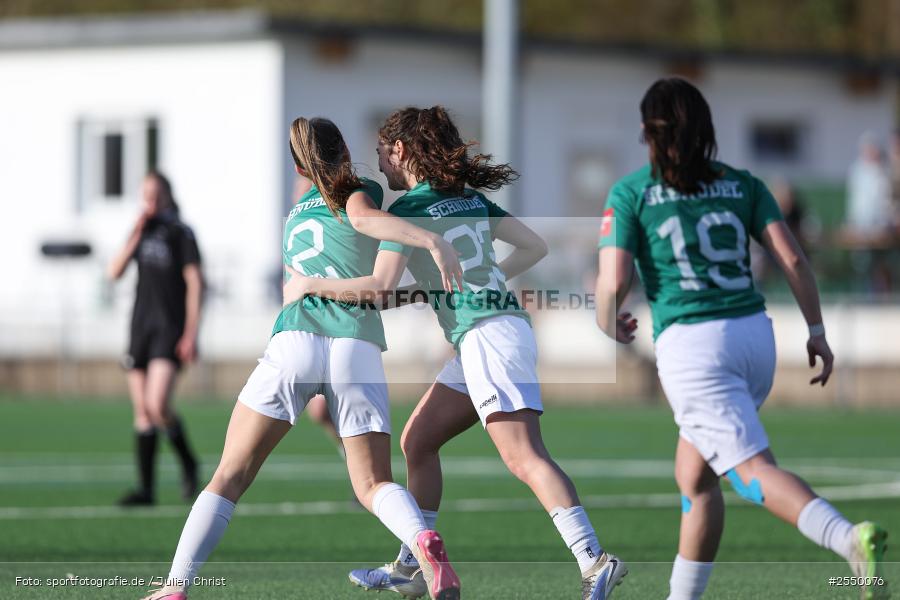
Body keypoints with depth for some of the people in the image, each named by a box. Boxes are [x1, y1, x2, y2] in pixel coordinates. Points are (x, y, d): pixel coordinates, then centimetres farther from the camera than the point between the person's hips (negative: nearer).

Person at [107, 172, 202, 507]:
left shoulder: (180, 233, -4)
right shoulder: (142, 231, 14)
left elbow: (194, 283, -7)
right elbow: (114, 272, 8)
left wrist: (191, 334, -12)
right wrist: (135, 238, -4)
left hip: (170, 328, -6)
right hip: (141, 327, 6)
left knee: (157, 405, -20)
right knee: (142, 413, 3)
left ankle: (188, 463, 3)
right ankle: (146, 488, 6)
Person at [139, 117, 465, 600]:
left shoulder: (295, 214, 27)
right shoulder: (359, 191, 13)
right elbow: (364, 218, -9)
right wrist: (432, 240, -21)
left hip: (295, 342, 2)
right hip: (358, 351, -2)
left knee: (230, 475, 4)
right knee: (372, 484, 4)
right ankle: (424, 543, -27)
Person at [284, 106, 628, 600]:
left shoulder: (407, 209, -6)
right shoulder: (471, 199, 17)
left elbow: (382, 287, -16)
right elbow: (535, 247, 19)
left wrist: (309, 285, -4)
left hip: (487, 335, -9)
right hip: (492, 335, 9)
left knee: (524, 457, -19)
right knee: (416, 443, 17)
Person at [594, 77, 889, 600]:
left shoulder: (630, 193, 3)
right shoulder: (742, 184, 12)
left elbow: (613, 283, -4)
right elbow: (793, 259, 3)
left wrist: (611, 328, 16)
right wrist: (817, 331, 11)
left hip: (690, 343, -5)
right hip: (754, 334, 5)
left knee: (756, 471, -16)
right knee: (694, 477, 21)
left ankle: (852, 538, -41)